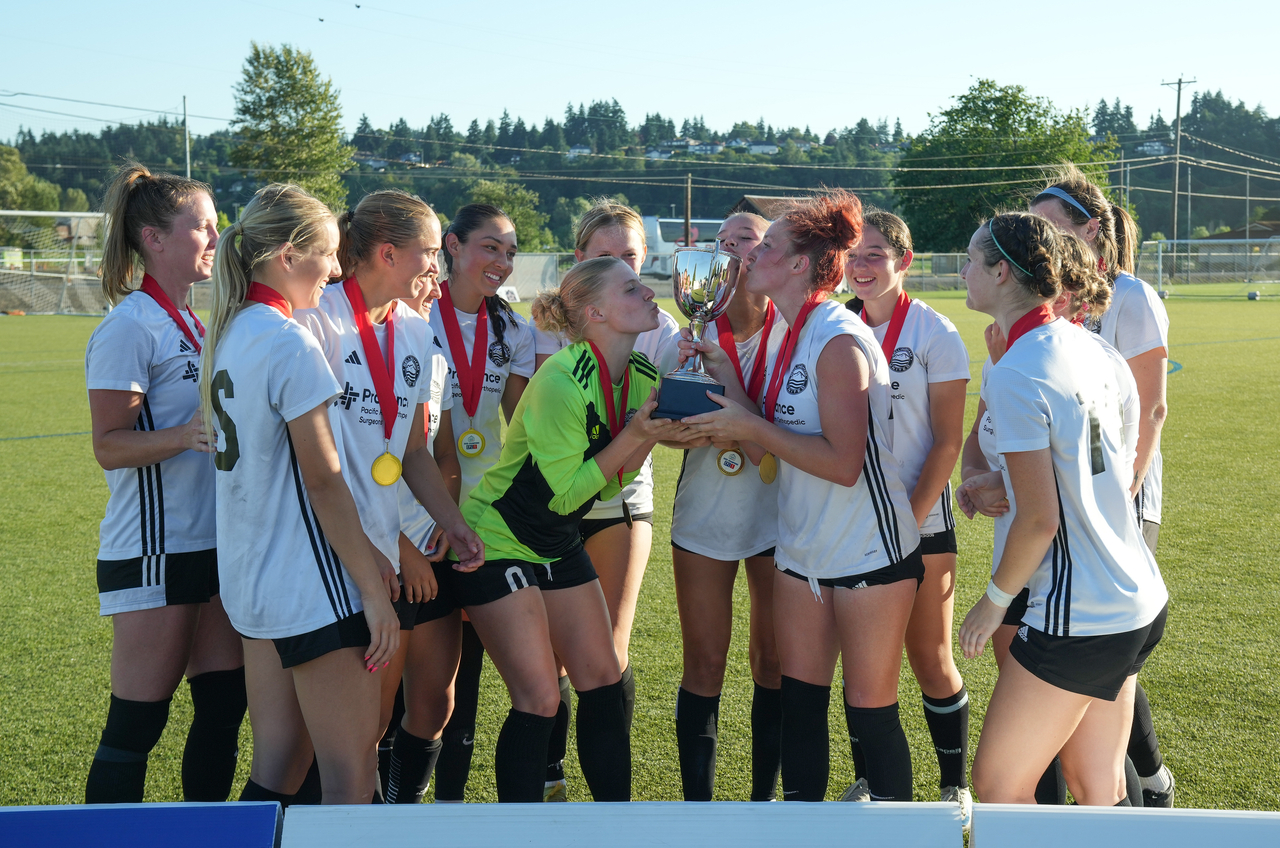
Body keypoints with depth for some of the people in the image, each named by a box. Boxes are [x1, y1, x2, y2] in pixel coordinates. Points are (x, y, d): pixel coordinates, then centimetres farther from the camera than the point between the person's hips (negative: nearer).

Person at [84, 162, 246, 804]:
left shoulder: (193, 323, 14)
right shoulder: (128, 328, -12)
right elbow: (110, 446, -15)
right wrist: (186, 435, -28)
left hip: (214, 542, 9)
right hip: (154, 551, -8)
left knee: (223, 704, 10)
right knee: (136, 722, -3)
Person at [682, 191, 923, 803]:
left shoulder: (840, 340, -17)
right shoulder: (789, 341, 11)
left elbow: (844, 461, -24)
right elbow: (767, 457, 8)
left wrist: (750, 426, -19)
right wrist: (727, 383, 2)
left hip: (869, 552, -9)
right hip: (803, 551, 9)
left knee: (869, 712, 0)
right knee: (800, 704, 12)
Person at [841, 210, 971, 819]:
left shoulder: (933, 333, -8)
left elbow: (947, 443, -8)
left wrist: (908, 521, -13)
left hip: (921, 520, -3)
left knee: (930, 659, 4)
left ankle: (955, 787, 20)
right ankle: (866, 781, 26)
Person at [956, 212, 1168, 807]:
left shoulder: (1015, 375, -19)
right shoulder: (1091, 351, 6)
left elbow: (1039, 520, -20)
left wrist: (994, 601, -6)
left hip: (1075, 621, -9)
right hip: (1139, 607, 9)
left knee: (996, 784, 5)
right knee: (1098, 788, 17)